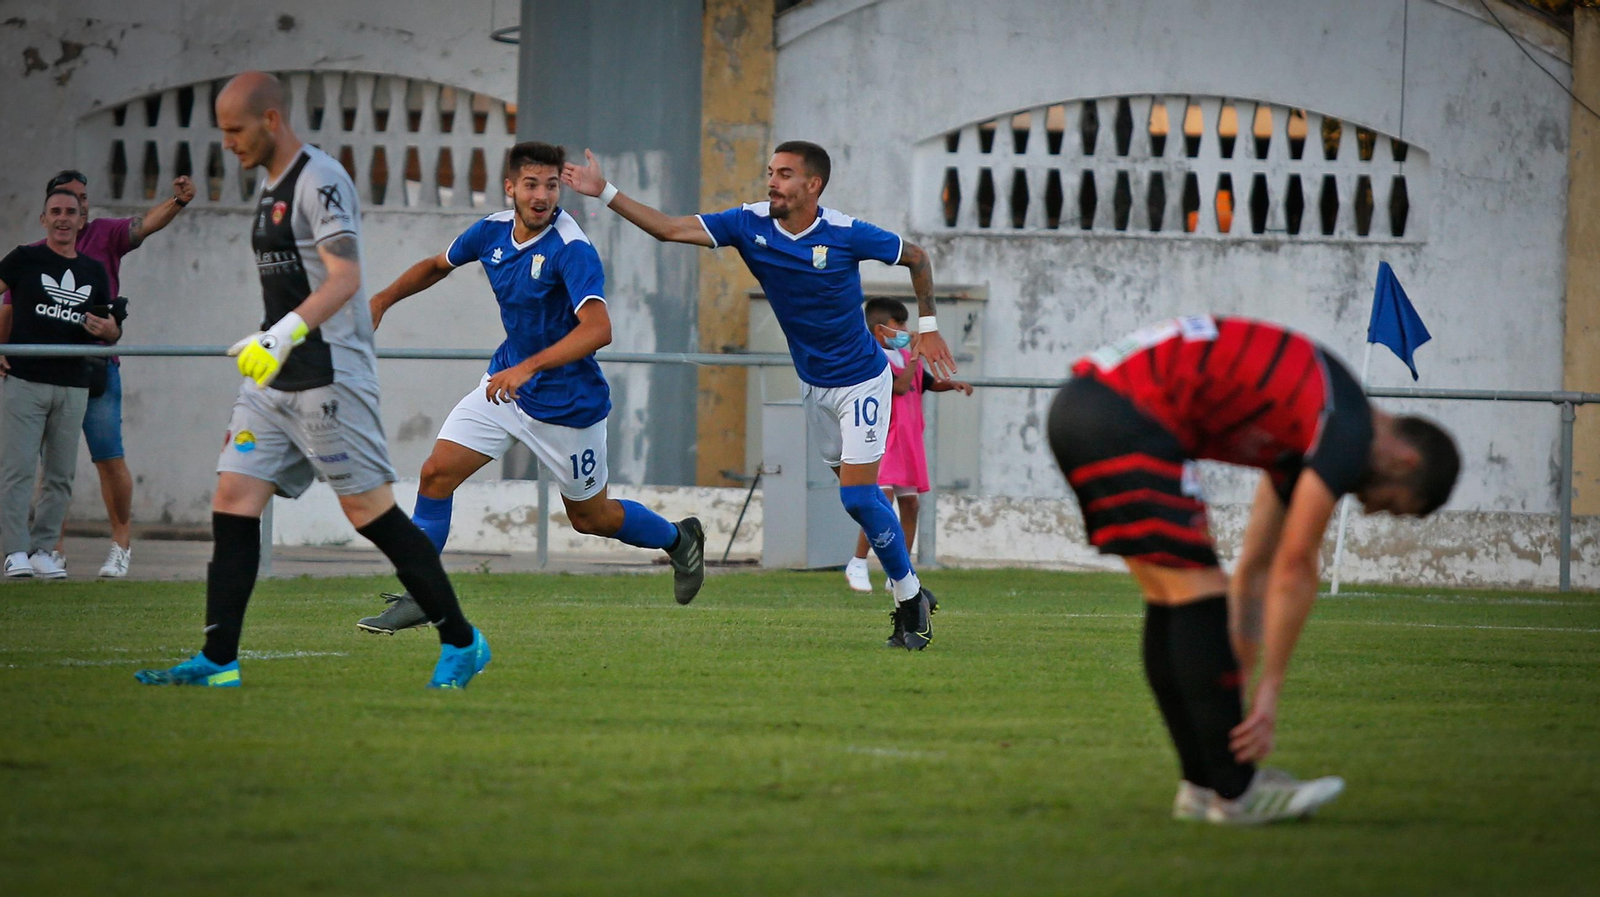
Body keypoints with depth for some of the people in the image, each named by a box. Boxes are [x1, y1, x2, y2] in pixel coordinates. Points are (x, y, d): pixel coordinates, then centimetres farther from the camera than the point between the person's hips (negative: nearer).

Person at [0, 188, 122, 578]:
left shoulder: (94, 271, 15)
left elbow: (112, 332, 19)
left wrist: (107, 330, -5)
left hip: (73, 386, 4)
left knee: (61, 473, 3)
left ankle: (43, 549, 9)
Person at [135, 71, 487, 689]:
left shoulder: (320, 181, -12)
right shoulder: (271, 190, 17)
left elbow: (344, 277, -23)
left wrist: (284, 335, -34)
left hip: (329, 377, -9)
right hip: (273, 382, 9)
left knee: (371, 512, -7)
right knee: (232, 501, -1)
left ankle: (462, 643, 4)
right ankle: (217, 661, -2)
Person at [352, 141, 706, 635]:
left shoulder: (572, 250, -26)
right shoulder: (492, 231, -4)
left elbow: (598, 328, -39)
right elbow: (438, 265, 18)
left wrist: (528, 368, -45)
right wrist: (382, 300, 11)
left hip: (566, 403, -6)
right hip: (505, 381, 6)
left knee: (590, 516, 10)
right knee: (436, 474, -7)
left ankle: (679, 539, 38)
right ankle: (419, 597, 2)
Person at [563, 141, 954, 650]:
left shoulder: (846, 235, -20)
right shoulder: (750, 224, -9)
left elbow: (916, 257, -4)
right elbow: (669, 229, -10)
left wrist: (927, 325, -5)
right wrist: (605, 193, -18)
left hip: (861, 382, -5)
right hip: (813, 384, 5)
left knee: (858, 496, -15)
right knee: (858, 496, 9)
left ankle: (910, 599, 0)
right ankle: (912, 595, 21)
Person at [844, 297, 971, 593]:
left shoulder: (905, 356, 16)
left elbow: (929, 383, 25)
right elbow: (899, 386, -20)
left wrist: (952, 384, 7)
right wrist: (916, 355, -15)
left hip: (909, 441, 8)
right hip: (883, 440, -8)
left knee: (911, 504, 7)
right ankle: (857, 565, -8)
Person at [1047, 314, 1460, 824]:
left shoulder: (1311, 425, 24)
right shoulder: (1349, 435, -5)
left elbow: (1259, 568, 28)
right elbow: (1295, 570, -5)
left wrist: (1241, 679, 29)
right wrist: (1268, 692, 0)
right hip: (1125, 418, -10)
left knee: (1172, 608, 14)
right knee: (1197, 595, -6)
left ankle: (1204, 785, 17)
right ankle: (1236, 794, -2)